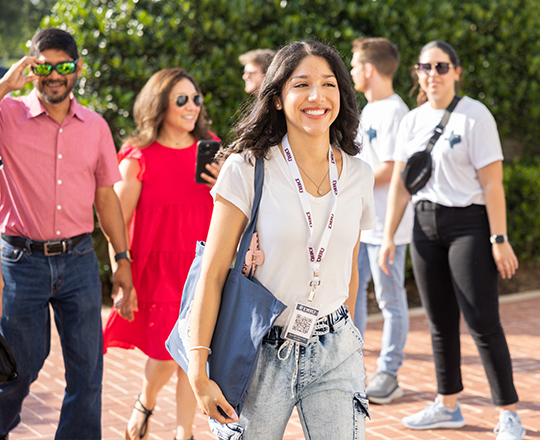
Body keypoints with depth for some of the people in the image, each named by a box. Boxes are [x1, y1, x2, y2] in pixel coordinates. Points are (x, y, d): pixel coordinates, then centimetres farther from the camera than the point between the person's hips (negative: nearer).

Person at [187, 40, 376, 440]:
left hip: (335, 354, 3)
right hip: (261, 354, -3)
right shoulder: (248, 168, -9)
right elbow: (212, 275, -10)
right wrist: (199, 373, -14)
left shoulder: (358, 174, 4)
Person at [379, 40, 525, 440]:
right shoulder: (412, 121, 10)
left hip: (468, 225, -6)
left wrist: (499, 239, -15)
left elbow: (492, 183, -11)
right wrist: (389, 236, 9)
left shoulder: (475, 116, -7)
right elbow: (400, 183, 12)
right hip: (426, 226, 6)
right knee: (440, 322, 11)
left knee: (482, 322, -7)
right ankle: (447, 406, 23)